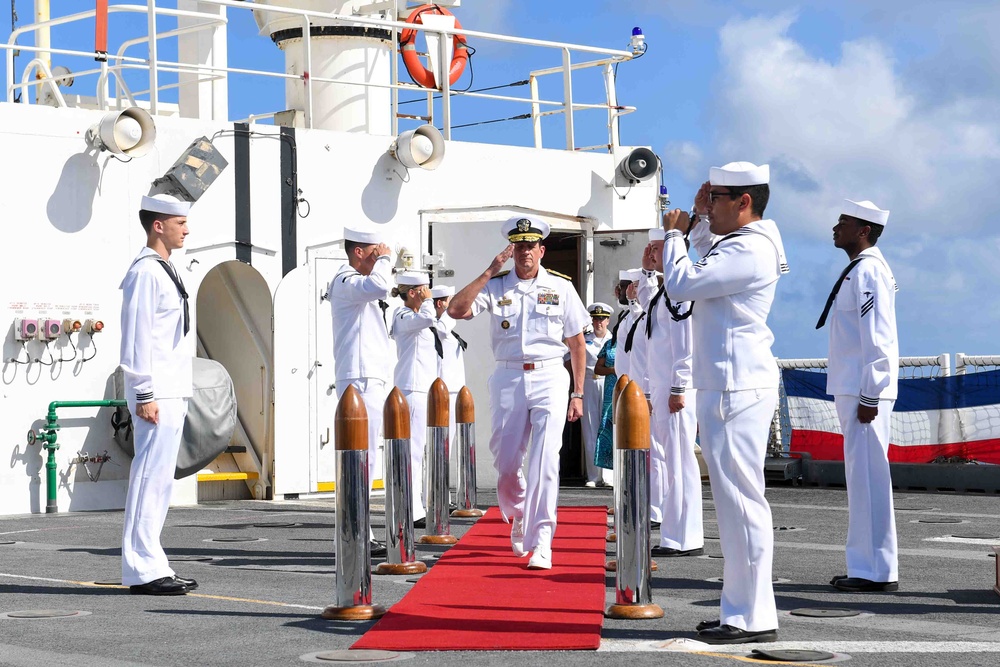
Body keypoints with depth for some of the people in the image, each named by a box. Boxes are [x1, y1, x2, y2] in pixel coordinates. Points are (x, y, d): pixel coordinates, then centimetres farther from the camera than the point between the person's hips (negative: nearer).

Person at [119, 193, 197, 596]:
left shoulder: (166, 271, 19)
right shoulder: (145, 272, -12)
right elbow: (136, 338, -17)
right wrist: (144, 395, -20)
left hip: (173, 393, 10)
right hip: (157, 395, -10)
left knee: (160, 480, 11)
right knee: (151, 478, -10)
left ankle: (152, 567, 16)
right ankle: (142, 571, -8)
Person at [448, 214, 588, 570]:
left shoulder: (560, 287, 5)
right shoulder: (496, 285, 5)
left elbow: (577, 343, 9)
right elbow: (456, 310, -10)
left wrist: (578, 394, 5)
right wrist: (489, 272, -11)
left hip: (548, 378, -2)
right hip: (507, 378, 2)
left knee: (544, 461, -14)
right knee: (505, 463, 7)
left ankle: (541, 542, -11)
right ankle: (518, 515, 37)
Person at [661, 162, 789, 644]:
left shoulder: (747, 251, -15)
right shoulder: (742, 244, 17)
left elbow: (681, 284, -19)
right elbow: (706, 257, 40)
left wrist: (673, 232, -3)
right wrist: (699, 217, 23)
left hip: (737, 389, -11)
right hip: (726, 385, 11)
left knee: (741, 500, -9)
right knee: (735, 501, 14)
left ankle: (754, 619, -5)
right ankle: (741, 610, 21)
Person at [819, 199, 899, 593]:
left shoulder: (868, 271, -13)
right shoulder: (858, 270, 18)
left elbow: (877, 337, -19)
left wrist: (869, 396, -20)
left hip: (864, 393, -10)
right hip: (851, 389, 10)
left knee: (868, 477, -8)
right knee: (862, 477, 13)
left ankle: (877, 571, -4)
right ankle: (866, 566, 19)